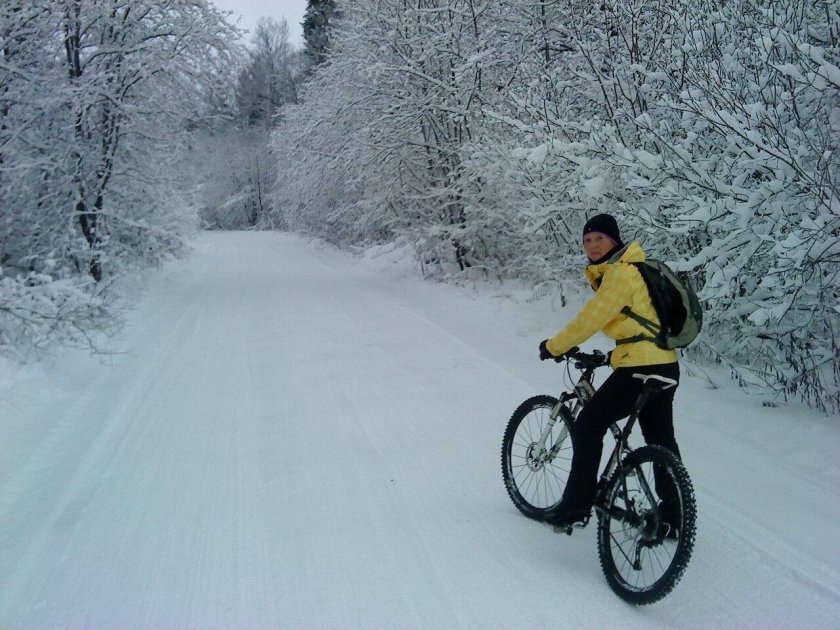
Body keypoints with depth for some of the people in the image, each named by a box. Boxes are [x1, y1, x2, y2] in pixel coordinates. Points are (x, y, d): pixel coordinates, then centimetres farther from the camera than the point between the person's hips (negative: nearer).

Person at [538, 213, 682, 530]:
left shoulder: (620, 272, -14)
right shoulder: (634, 267, 17)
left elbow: (590, 319, -17)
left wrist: (554, 346, -6)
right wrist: (615, 354, 20)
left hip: (641, 367, -10)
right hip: (665, 365, 11)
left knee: (587, 426, -2)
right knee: (661, 438, 18)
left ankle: (577, 503, 2)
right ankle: (672, 515, 28)